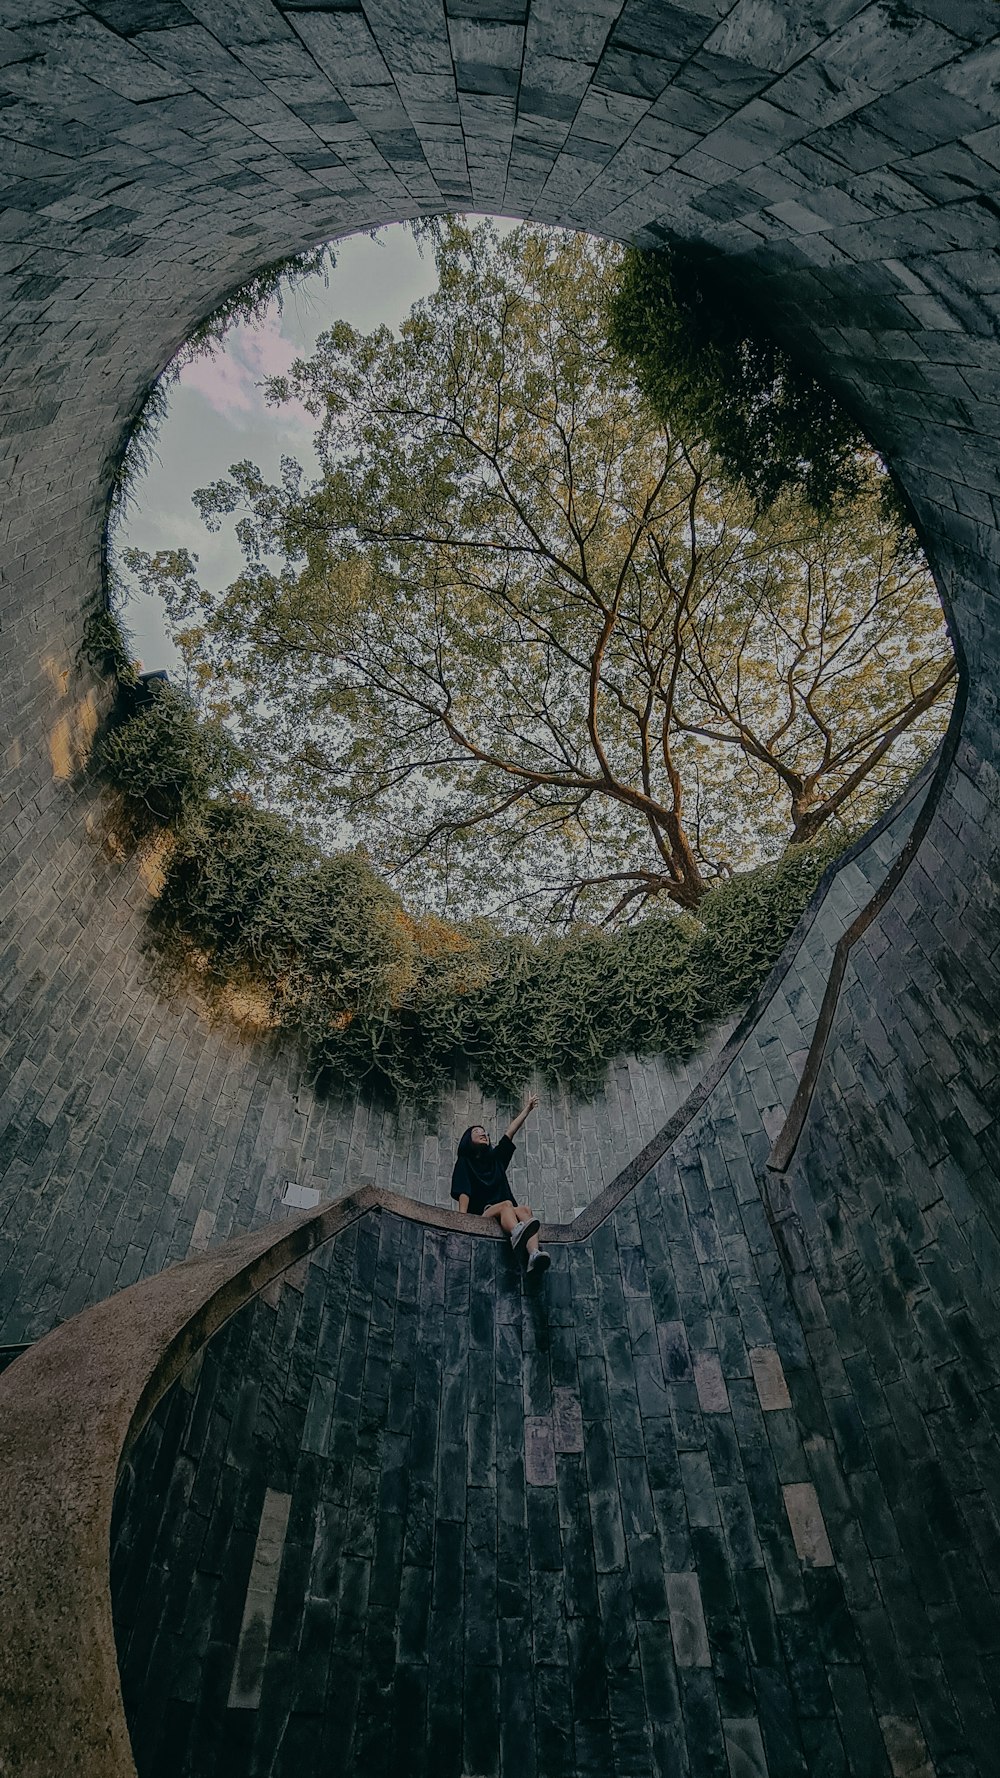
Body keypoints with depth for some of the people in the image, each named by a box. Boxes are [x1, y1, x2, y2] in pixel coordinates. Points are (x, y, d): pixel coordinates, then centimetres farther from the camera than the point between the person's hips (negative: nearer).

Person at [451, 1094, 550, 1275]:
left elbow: (510, 1131, 22)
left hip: (504, 1219, 4)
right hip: (480, 1216, -4)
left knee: (525, 1209, -28)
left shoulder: (495, 1158, 27)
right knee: (506, 1204, -33)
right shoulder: (464, 1163, 13)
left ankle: (533, 1254, -56)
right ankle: (518, 1235, -68)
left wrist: (527, 1109, 20)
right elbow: (463, 1193, -4)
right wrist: (463, 1218, -21)